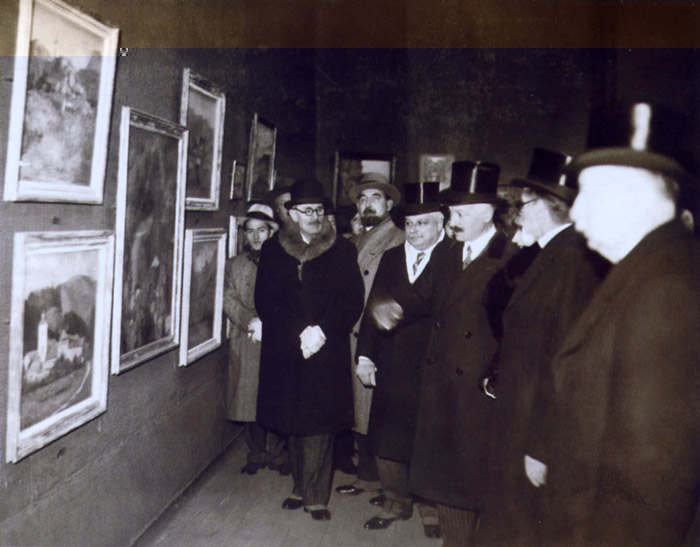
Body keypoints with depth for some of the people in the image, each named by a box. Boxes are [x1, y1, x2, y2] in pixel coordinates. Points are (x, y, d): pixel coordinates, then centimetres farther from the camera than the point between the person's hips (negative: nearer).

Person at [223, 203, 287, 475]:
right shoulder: (234, 264, 12)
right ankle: (256, 453, 23)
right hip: (245, 345, 2)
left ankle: (276, 452, 19)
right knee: (249, 398, 7)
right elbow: (228, 300, 2)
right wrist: (251, 321, -14)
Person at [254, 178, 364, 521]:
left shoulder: (342, 251, 4)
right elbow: (265, 301, 0)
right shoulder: (273, 251, 7)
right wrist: (299, 332, -12)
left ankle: (316, 496, 10)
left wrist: (322, 332, -15)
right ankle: (301, 489, 26)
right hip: (284, 354, 2)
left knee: (320, 425, -2)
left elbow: (352, 302, -2)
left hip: (327, 353, -2)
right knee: (293, 423, 10)